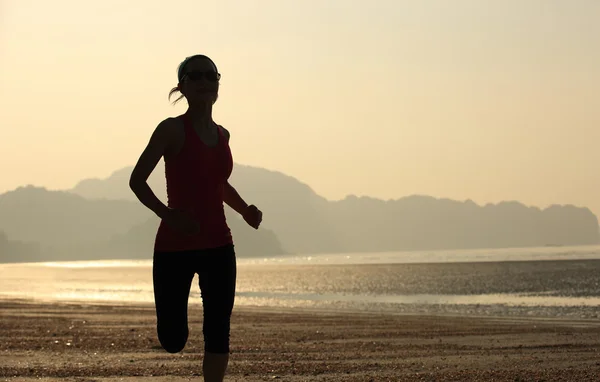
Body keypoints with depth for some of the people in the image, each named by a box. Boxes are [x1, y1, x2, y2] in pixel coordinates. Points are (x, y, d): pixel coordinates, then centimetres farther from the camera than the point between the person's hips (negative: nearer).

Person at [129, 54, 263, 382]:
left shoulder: (222, 134, 10)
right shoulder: (173, 129, -7)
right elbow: (137, 180, -8)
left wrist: (245, 210, 9)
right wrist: (166, 213, -24)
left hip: (218, 246, 5)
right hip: (175, 246, -5)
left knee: (218, 333, 0)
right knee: (172, 342, 0)